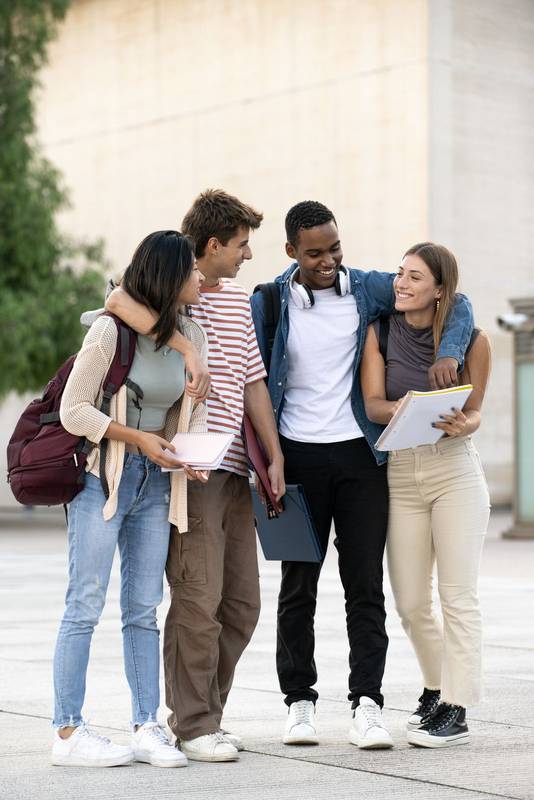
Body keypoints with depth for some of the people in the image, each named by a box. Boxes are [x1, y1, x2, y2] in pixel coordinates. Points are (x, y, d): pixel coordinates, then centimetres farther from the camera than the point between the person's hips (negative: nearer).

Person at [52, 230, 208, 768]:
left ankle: (147, 728, 11)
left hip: (155, 482, 6)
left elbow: (195, 410, 14)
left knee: (144, 608, 7)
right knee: (86, 605, -4)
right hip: (102, 475, -6)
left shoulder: (192, 337, 7)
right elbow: (73, 410, -10)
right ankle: (68, 733, 1)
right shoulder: (111, 330, -12)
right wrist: (138, 438, -16)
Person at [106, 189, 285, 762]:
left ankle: (203, 714, 19)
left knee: (242, 602, 8)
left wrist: (274, 456, 12)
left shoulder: (238, 300, 19)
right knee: (198, 599, -7)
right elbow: (119, 299, -28)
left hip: (233, 471, 8)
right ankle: (192, 725, 2)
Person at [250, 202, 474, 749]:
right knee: (298, 586, 5)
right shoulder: (268, 304, -1)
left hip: (360, 457, 1)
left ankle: (366, 705, 0)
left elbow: (452, 300, 6)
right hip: (299, 458, -1)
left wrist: (448, 353, -14)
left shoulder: (369, 289, 2)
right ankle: (299, 701, 14)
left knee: (365, 585, -1)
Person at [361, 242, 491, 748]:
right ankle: (437, 686, 30)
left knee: (457, 596, -6)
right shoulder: (380, 333, 1)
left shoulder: (471, 339, -4)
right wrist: (400, 410, -27)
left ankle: (456, 711, -2)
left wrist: (460, 425, -20)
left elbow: (474, 411, 3)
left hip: (455, 469, -3)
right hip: (400, 472, 3)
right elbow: (372, 403, -5)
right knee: (410, 603, 6)